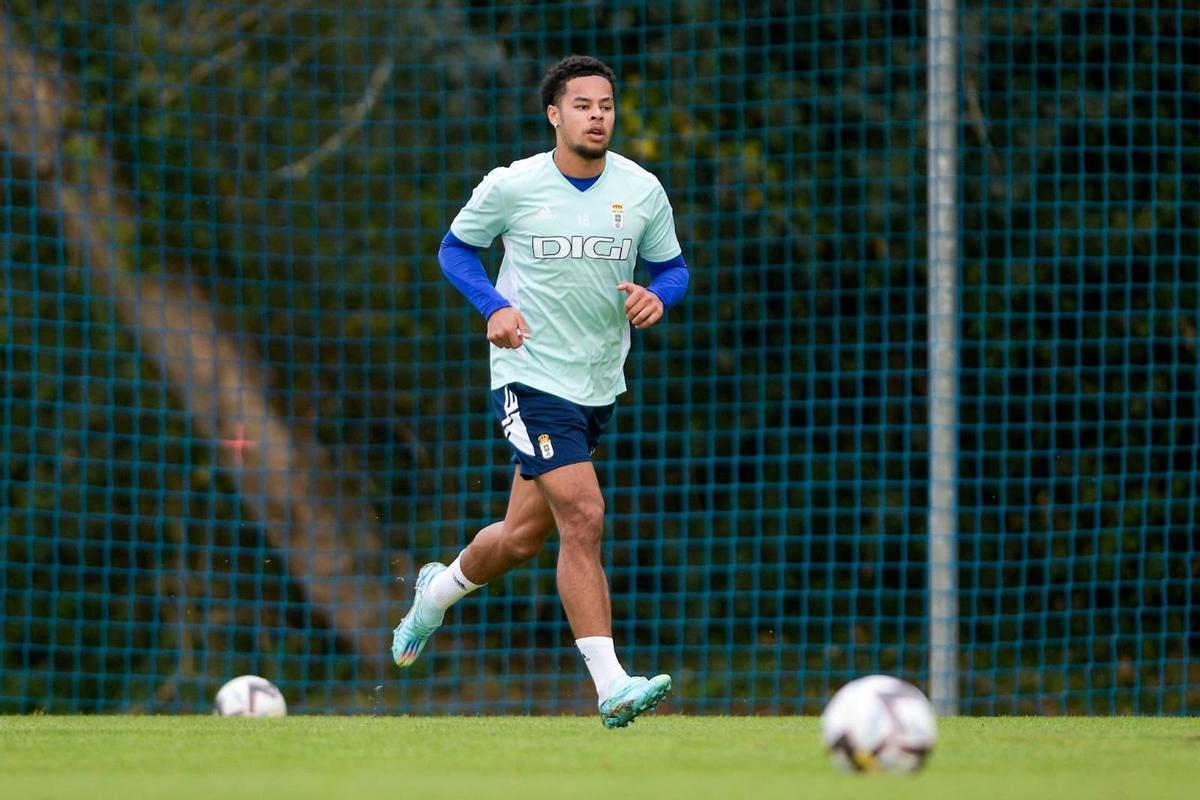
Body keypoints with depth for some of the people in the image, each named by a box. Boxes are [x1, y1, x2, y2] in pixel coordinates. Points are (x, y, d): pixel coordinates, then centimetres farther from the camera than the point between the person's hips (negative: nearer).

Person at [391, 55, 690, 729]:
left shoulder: (643, 191, 0)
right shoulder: (512, 186, -8)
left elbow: (673, 266, 12)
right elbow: (456, 248, 6)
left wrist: (657, 296, -12)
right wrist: (494, 307, -12)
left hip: (599, 386, 5)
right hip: (531, 377, -5)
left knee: (525, 535, 13)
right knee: (583, 517, -19)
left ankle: (441, 588, 44)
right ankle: (612, 686, -20)